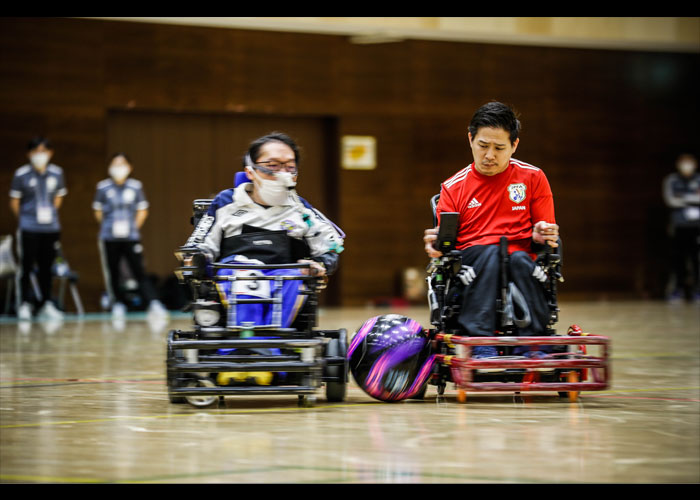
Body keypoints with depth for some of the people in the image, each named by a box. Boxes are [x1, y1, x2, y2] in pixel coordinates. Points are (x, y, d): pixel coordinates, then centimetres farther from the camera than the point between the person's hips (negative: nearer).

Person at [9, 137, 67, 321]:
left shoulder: (57, 173, 4)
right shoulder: (21, 174, -5)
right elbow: (14, 202, 3)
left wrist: (50, 213, 6)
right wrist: (24, 219, 2)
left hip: (51, 228, 3)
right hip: (28, 229, -3)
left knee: (46, 267, 9)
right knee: (26, 266, -2)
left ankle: (46, 304, 18)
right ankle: (24, 304, 6)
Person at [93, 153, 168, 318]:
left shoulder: (136, 187, 3)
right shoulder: (103, 187, 1)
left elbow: (142, 210, 12)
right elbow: (98, 211, 10)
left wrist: (135, 226, 2)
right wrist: (109, 226, 2)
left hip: (131, 237, 0)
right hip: (109, 237, 1)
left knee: (139, 271, -7)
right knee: (112, 272, 5)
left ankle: (153, 304, -11)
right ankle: (118, 303, 20)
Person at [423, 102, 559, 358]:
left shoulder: (533, 178, 12)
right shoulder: (453, 187, 12)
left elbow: (545, 233, 11)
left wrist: (542, 235, -14)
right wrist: (436, 246, -17)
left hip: (521, 266, 0)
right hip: (470, 263, 0)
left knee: (519, 259, -34)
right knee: (489, 252, -34)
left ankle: (532, 347, -39)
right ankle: (481, 344, -45)